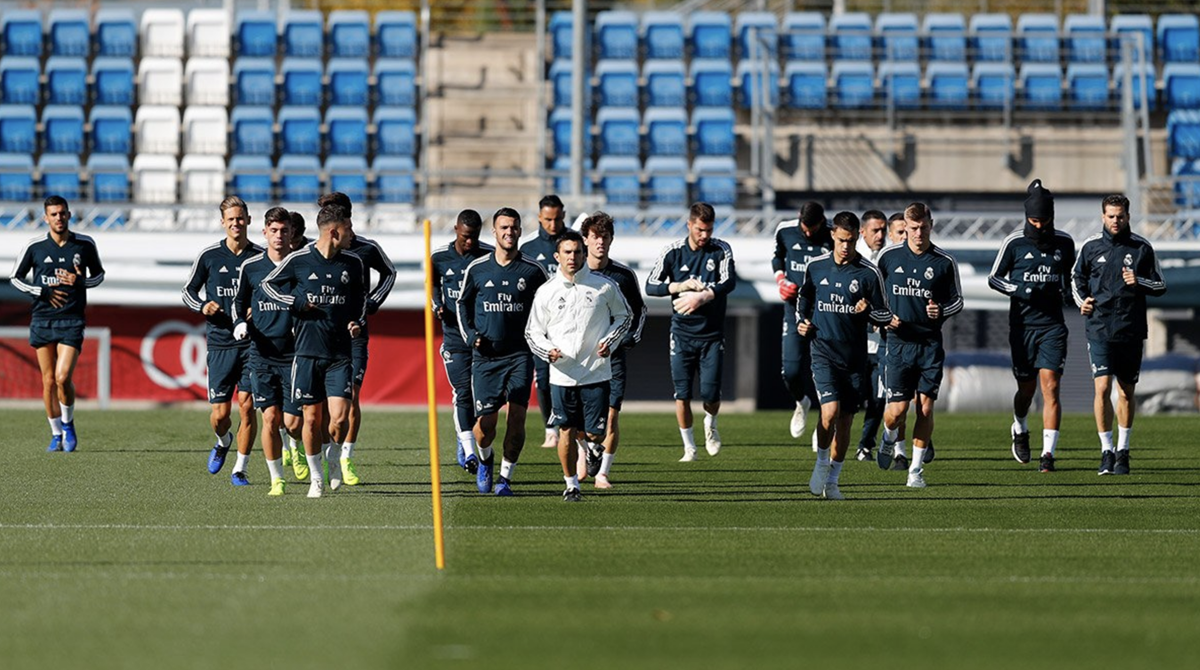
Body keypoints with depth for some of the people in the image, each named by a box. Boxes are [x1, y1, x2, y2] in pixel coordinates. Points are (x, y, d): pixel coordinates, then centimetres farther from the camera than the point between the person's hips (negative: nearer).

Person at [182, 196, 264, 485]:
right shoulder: (209, 256, 2)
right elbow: (188, 291, 12)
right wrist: (202, 306, -8)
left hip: (252, 343, -1)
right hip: (220, 343, 1)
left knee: (246, 404, -9)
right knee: (220, 414, 0)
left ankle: (240, 469, 4)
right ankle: (223, 442, 36)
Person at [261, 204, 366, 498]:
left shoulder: (353, 263, 5)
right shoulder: (298, 260, -4)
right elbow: (268, 283, 9)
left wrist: (358, 321, 6)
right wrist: (296, 303, -4)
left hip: (340, 353, 1)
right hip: (307, 351, -1)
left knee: (339, 418, -10)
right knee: (312, 417, 3)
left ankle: (334, 456, 21)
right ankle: (316, 477, 19)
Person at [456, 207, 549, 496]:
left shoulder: (533, 271, 2)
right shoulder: (476, 269, 4)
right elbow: (463, 304, 17)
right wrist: (470, 335, 3)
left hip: (520, 355, -1)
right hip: (485, 355, 1)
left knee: (516, 417, -11)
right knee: (485, 422, -3)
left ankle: (506, 477, 3)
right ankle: (484, 460, 29)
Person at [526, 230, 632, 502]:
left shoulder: (604, 286, 0)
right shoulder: (546, 292, 1)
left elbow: (624, 316, 14)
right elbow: (532, 331, 8)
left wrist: (610, 342, -2)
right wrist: (547, 350, -12)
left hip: (596, 373, 0)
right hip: (562, 375, 0)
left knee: (595, 433, -2)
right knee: (567, 432, 1)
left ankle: (592, 444, 36)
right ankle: (571, 484, 18)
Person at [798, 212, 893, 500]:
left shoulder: (869, 273, -3)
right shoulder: (816, 266, 3)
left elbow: (886, 316, 1)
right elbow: (804, 296, 22)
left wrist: (868, 311, -19)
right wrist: (801, 321, 5)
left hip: (855, 358, 1)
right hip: (824, 353, -1)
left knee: (845, 421, 6)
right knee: (830, 412, -18)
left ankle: (832, 480, 19)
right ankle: (822, 463, 6)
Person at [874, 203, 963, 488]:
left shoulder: (945, 262, 1)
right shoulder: (888, 256, 1)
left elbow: (958, 300, 11)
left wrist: (941, 311, -10)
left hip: (930, 344, 0)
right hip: (898, 342, 0)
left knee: (925, 408, -3)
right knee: (897, 409, -6)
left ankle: (916, 470, 9)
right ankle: (889, 439, 29)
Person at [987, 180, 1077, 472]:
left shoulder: (1064, 243, 5)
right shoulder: (1014, 243, -3)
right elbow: (994, 278, 3)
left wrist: (1066, 292, 3)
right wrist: (1020, 291, -13)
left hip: (1053, 325, 1)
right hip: (1022, 325, -1)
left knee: (1050, 387, -11)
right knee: (1026, 388, 9)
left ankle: (1048, 453, -12)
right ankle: (1020, 430, 41)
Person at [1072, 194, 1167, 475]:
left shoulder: (1141, 248, 3)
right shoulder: (1090, 247, 3)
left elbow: (1161, 286, 7)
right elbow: (1077, 278, 18)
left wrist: (1139, 282, -12)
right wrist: (1081, 300, 0)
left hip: (1131, 330, 1)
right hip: (1100, 328, -1)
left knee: (1126, 392, 8)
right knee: (1102, 388, -12)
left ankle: (1122, 452, 20)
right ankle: (1107, 451, -5)